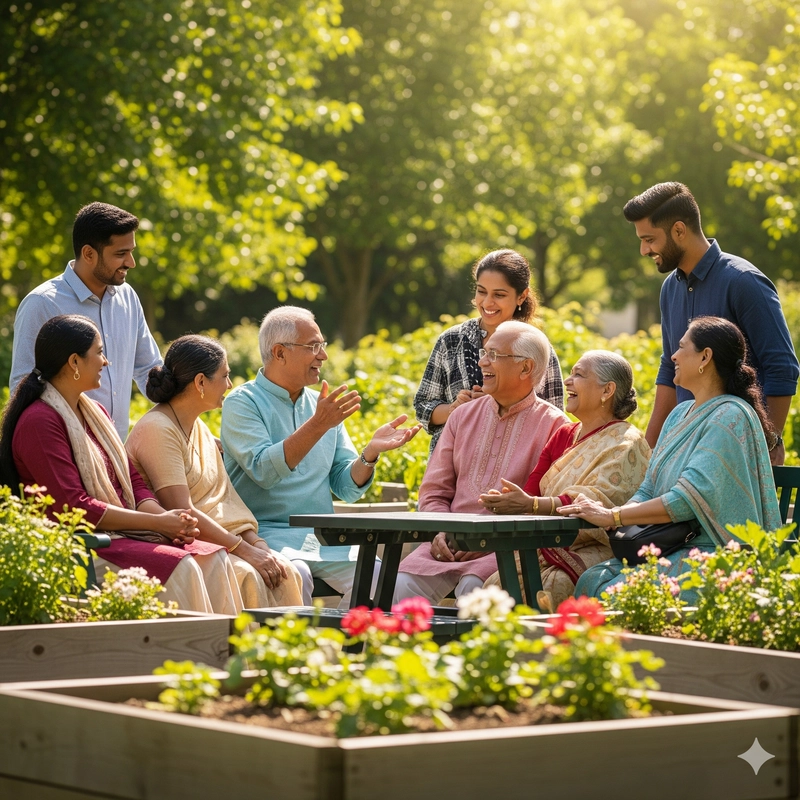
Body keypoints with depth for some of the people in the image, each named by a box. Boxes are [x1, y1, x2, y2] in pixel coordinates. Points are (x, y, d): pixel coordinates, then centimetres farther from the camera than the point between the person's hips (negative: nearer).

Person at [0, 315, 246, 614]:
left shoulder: (96, 413, 19)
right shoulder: (39, 423, -11)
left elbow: (133, 482, 16)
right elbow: (72, 507, -18)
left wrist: (167, 518, -5)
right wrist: (156, 522, -16)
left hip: (124, 533, 8)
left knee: (213, 558, -12)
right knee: (179, 568, -26)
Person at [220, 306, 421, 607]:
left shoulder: (324, 406, 17)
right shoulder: (243, 403, -1)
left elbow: (347, 488, 12)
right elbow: (264, 471, -18)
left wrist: (371, 452, -7)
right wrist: (318, 425, -22)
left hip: (324, 536, 5)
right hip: (266, 531, -5)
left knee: (380, 579, -21)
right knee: (294, 576, -36)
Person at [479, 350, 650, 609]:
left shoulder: (625, 445, -4)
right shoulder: (563, 436, 21)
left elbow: (595, 503, -20)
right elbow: (532, 489, 10)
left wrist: (531, 505, -33)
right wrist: (506, 500, -15)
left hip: (595, 551, -6)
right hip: (549, 548, 6)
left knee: (553, 587, -35)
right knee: (495, 585, -21)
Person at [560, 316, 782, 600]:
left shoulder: (731, 416, -12)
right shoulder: (681, 414, 19)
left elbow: (692, 497, -21)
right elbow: (649, 490, 15)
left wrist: (613, 516, -19)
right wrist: (611, 514, -8)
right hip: (671, 549, 8)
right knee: (591, 580, -17)